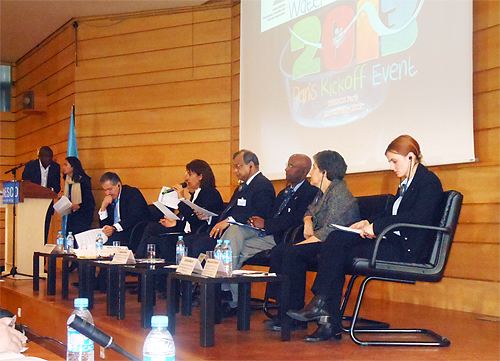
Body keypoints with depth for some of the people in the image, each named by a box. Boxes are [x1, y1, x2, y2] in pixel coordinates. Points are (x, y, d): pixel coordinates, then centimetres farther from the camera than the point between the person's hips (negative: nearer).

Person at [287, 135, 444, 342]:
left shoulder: (429, 182, -7)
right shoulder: (406, 183, 22)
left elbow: (416, 218, -21)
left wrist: (376, 227, -20)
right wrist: (368, 223, 3)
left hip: (407, 250, -9)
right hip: (392, 242, 9)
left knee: (341, 254, -18)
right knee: (336, 239, -10)